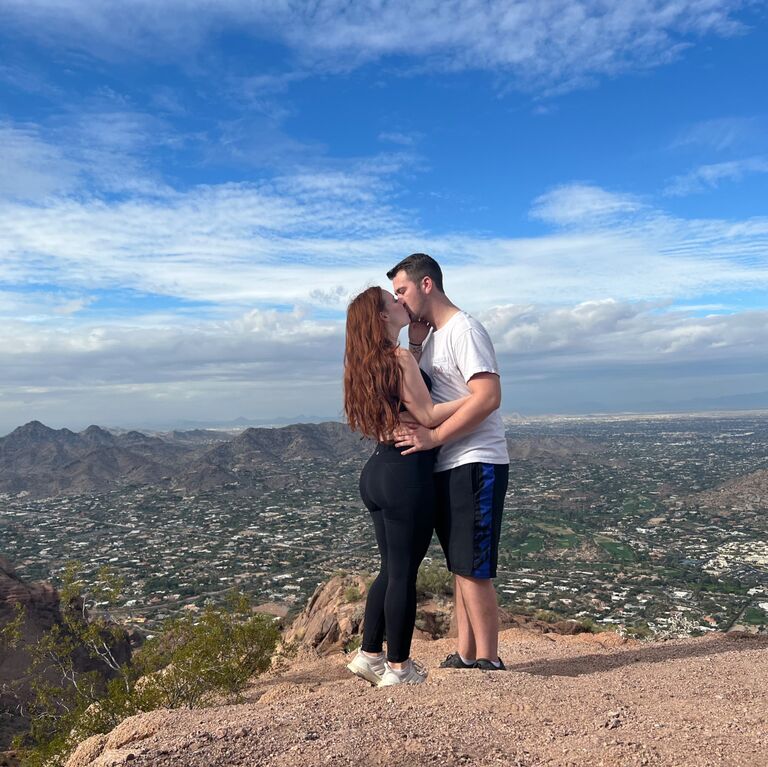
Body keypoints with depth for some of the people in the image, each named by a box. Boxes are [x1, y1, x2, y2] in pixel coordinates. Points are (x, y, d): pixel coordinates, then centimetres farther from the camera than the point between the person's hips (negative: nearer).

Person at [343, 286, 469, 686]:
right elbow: (427, 416, -15)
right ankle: (397, 668, 15)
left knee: (391, 568, 19)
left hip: (377, 471, 9)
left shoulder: (365, 365, 13)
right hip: (406, 474, -9)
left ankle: (369, 655, 27)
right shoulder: (400, 358, -14)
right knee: (404, 572, 3)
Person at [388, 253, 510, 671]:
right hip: (447, 468, 9)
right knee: (461, 568, 14)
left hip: (475, 464, -9)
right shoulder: (432, 336, 17)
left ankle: (487, 661, 10)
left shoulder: (464, 330, -12)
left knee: (473, 570, -3)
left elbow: (488, 397, -23)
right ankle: (464, 657, 25)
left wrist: (433, 437, -23)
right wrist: (415, 342, 4)